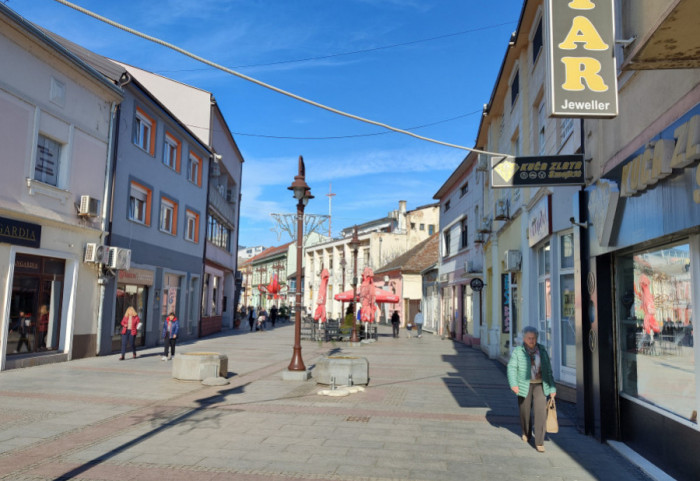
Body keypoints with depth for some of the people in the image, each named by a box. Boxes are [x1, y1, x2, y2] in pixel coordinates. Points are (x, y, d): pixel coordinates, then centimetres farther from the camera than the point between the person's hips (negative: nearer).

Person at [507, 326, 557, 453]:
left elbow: (548, 370, 10)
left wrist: (552, 388, 8)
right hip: (525, 386, -1)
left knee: (541, 412, -10)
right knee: (525, 411, 11)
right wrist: (513, 384, -25)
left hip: (540, 385, 1)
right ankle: (526, 433, 39)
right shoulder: (518, 351, -2)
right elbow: (512, 367, -11)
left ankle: (539, 442, -3)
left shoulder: (542, 351, 6)